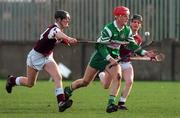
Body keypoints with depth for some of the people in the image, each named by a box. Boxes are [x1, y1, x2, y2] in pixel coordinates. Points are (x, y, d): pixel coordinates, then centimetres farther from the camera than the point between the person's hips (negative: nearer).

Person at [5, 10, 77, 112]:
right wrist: (69, 38, -77)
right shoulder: (54, 29, -30)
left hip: (48, 57, 7)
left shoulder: (60, 29, -4)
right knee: (30, 83, 13)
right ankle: (12, 80, 42)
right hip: (36, 56, -7)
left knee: (58, 77, -18)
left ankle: (61, 102, -26)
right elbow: (58, 34, -55)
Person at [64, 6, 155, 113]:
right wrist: (109, 58, -31)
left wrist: (144, 52, -6)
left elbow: (132, 45, 7)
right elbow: (101, 46, -23)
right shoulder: (109, 29, -22)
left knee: (118, 76, -25)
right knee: (85, 82, 5)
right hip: (100, 56, -5)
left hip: (113, 58, 5)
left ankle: (111, 104, -25)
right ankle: (68, 90, 33)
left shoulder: (127, 31, -2)